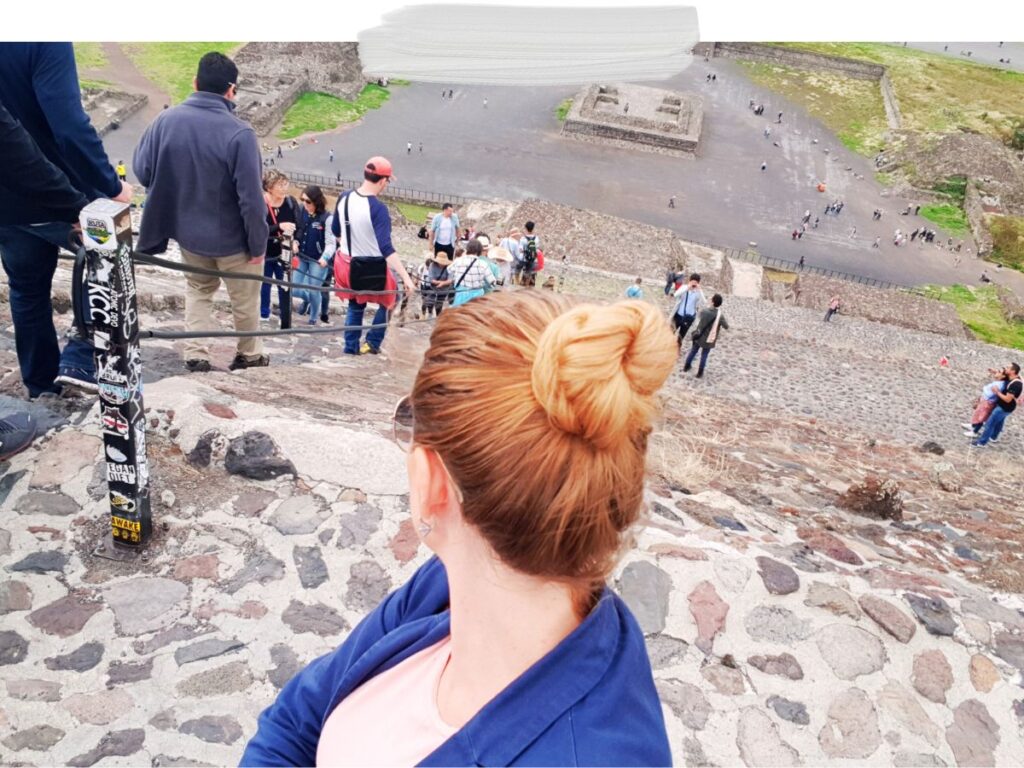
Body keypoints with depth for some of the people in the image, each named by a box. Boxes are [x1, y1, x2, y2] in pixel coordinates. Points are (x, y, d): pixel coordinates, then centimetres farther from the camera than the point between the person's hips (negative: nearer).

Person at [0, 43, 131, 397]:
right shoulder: (45, 43, -23)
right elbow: (70, 125, -31)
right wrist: (110, 185, -21)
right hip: (60, 194, -6)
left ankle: (40, 380, 31)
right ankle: (80, 359, 7)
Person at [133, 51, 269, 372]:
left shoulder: (166, 120, -11)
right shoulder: (239, 133, -25)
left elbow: (142, 169, 1)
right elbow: (251, 197, -23)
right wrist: (258, 243, -11)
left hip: (188, 232, 4)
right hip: (232, 238, -4)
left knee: (198, 290, 27)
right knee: (245, 299, 18)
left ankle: (195, 354, 22)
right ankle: (249, 355, 34)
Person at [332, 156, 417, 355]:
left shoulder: (344, 198, -4)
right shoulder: (378, 209, -25)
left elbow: (336, 231, 12)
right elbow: (386, 248, -30)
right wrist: (406, 278, -32)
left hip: (347, 264, 6)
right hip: (372, 269, -6)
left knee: (355, 307, 26)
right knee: (387, 302, 21)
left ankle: (351, 348, 29)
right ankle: (372, 342, 17)